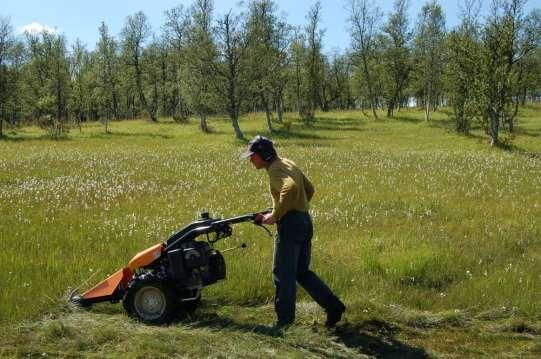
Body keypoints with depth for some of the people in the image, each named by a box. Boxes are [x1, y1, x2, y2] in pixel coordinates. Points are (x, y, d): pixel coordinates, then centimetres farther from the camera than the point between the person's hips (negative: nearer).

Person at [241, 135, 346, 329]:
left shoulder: (276, 169, -13)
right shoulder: (288, 163, 17)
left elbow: (290, 188, -34)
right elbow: (309, 189, 26)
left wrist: (275, 215, -26)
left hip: (290, 224, -10)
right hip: (305, 221, 10)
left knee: (283, 273, 2)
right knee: (302, 271, 17)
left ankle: (284, 318, 12)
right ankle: (333, 305, 14)